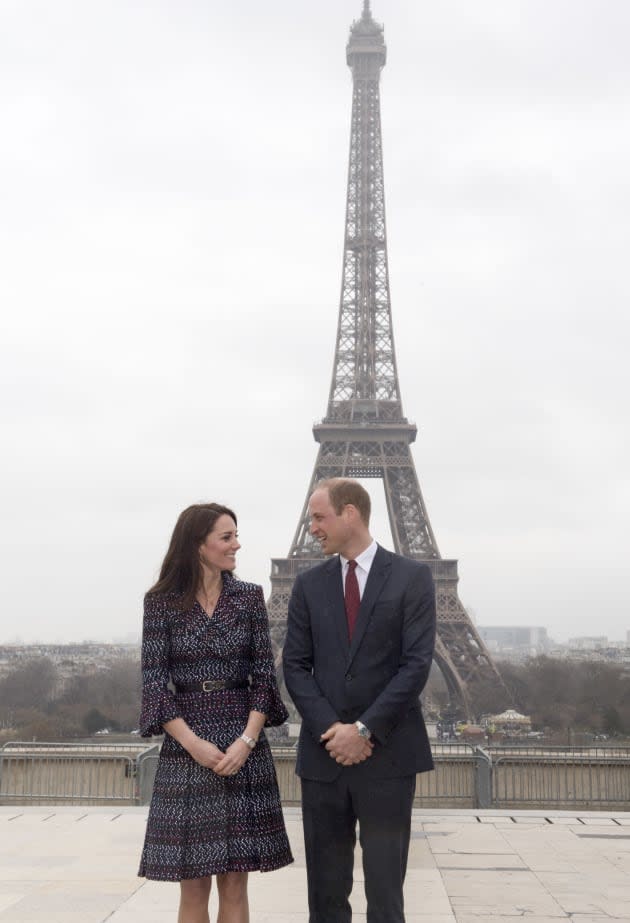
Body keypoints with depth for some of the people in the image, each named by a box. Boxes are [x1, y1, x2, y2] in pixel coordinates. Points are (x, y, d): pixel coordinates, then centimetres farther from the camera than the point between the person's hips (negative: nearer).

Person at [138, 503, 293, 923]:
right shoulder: (162, 602, 0)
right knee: (193, 884, 2)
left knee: (235, 880, 4)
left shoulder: (250, 597, 5)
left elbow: (264, 674, 2)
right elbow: (154, 680, -4)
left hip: (245, 749, 2)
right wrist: (194, 743, -13)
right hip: (186, 749, -1)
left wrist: (248, 739, -11)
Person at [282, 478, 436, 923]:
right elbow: (296, 666, 4)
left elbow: (417, 664, -8)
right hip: (323, 754, 3)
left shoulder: (412, 576, -1)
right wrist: (330, 730, -10)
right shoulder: (309, 584, 9)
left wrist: (365, 729, -14)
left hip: (388, 753, -3)